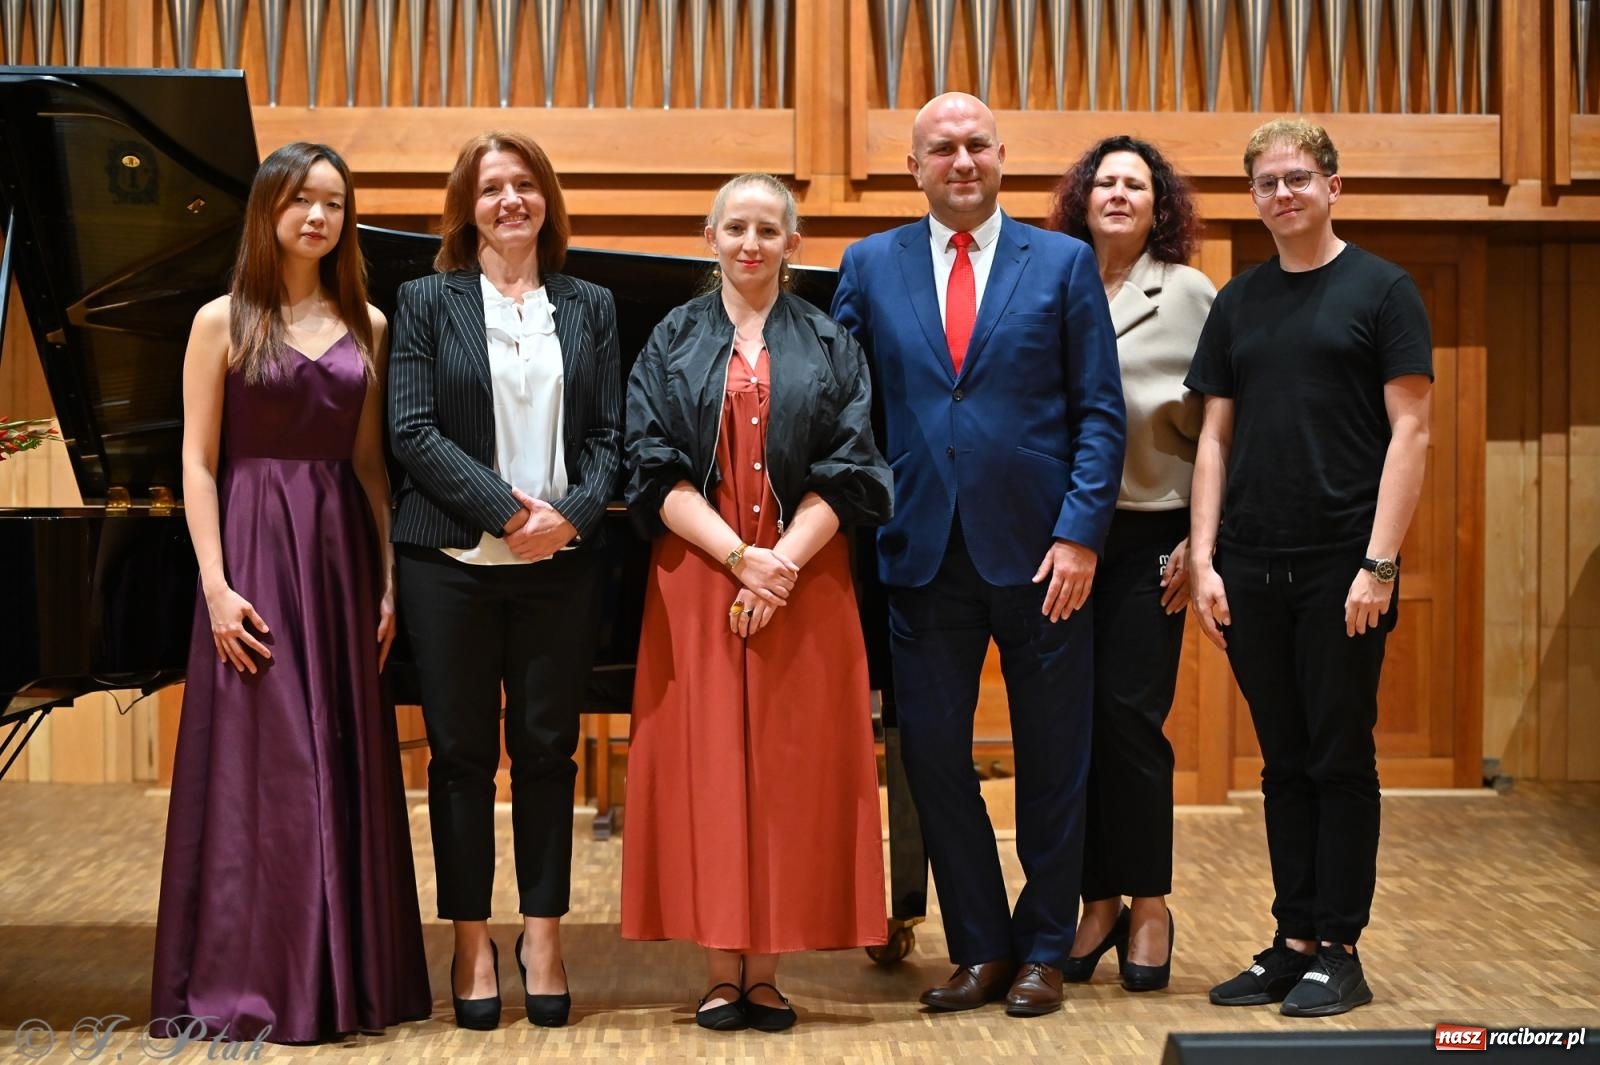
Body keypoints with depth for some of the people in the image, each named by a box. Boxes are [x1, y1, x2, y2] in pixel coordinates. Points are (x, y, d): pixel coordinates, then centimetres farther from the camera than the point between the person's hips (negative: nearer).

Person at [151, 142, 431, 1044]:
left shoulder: (366, 326, 11)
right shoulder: (224, 322, 0)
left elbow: (371, 462, 10)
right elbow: (199, 463, -4)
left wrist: (387, 580, 4)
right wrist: (217, 584, -12)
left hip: (340, 557, 4)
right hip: (256, 550, -4)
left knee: (346, 764, 7)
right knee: (259, 765, -3)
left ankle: (344, 972, 18)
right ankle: (250, 979, 8)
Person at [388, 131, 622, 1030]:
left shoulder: (590, 307, 10)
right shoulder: (428, 301, 4)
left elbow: (608, 435, 5)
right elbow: (412, 430, -5)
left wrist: (572, 512, -14)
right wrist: (507, 507, -15)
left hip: (562, 560, 1)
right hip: (452, 560, -1)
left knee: (547, 747, 6)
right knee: (462, 752, 5)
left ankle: (543, 937, 16)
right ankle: (473, 943, 15)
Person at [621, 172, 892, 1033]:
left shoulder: (830, 346, 7)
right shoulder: (673, 342, 7)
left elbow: (848, 472, 0)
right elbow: (655, 468, -1)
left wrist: (784, 563, -14)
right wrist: (742, 555, -14)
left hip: (804, 580, 0)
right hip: (698, 577, 0)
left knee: (791, 764, -1)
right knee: (705, 759, -2)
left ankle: (766, 968, 5)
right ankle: (721, 969, 4)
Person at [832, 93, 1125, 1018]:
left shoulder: (1065, 263, 2)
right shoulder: (872, 266, 8)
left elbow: (1100, 412, -1)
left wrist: (1080, 532, -10)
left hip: (1038, 550, -1)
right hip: (926, 550, 2)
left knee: (1053, 759, 7)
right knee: (932, 753, 5)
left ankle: (1044, 951, 21)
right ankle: (980, 948, 20)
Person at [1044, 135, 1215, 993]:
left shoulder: (1190, 295, 2)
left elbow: (1217, 429, 0)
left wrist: (1200, 540, -6)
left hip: (1150, 532, -2)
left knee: (1131, 712, -6)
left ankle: (1148, 906, 9)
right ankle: (1098, 901, 17)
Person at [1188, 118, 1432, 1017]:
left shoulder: (1381, 291, -1)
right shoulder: (1239, 303, 12)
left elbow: (1410, 431, -6)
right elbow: (1216, 437, 12)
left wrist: (1380, 562, -13)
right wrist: (1204, 556, 2)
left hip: (1341, 568, -4)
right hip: (1253, 571, 4)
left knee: (1340, 759, 2)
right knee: (1285, 762, 10)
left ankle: (1340, 952, 11)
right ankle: (1294, 941, 18)